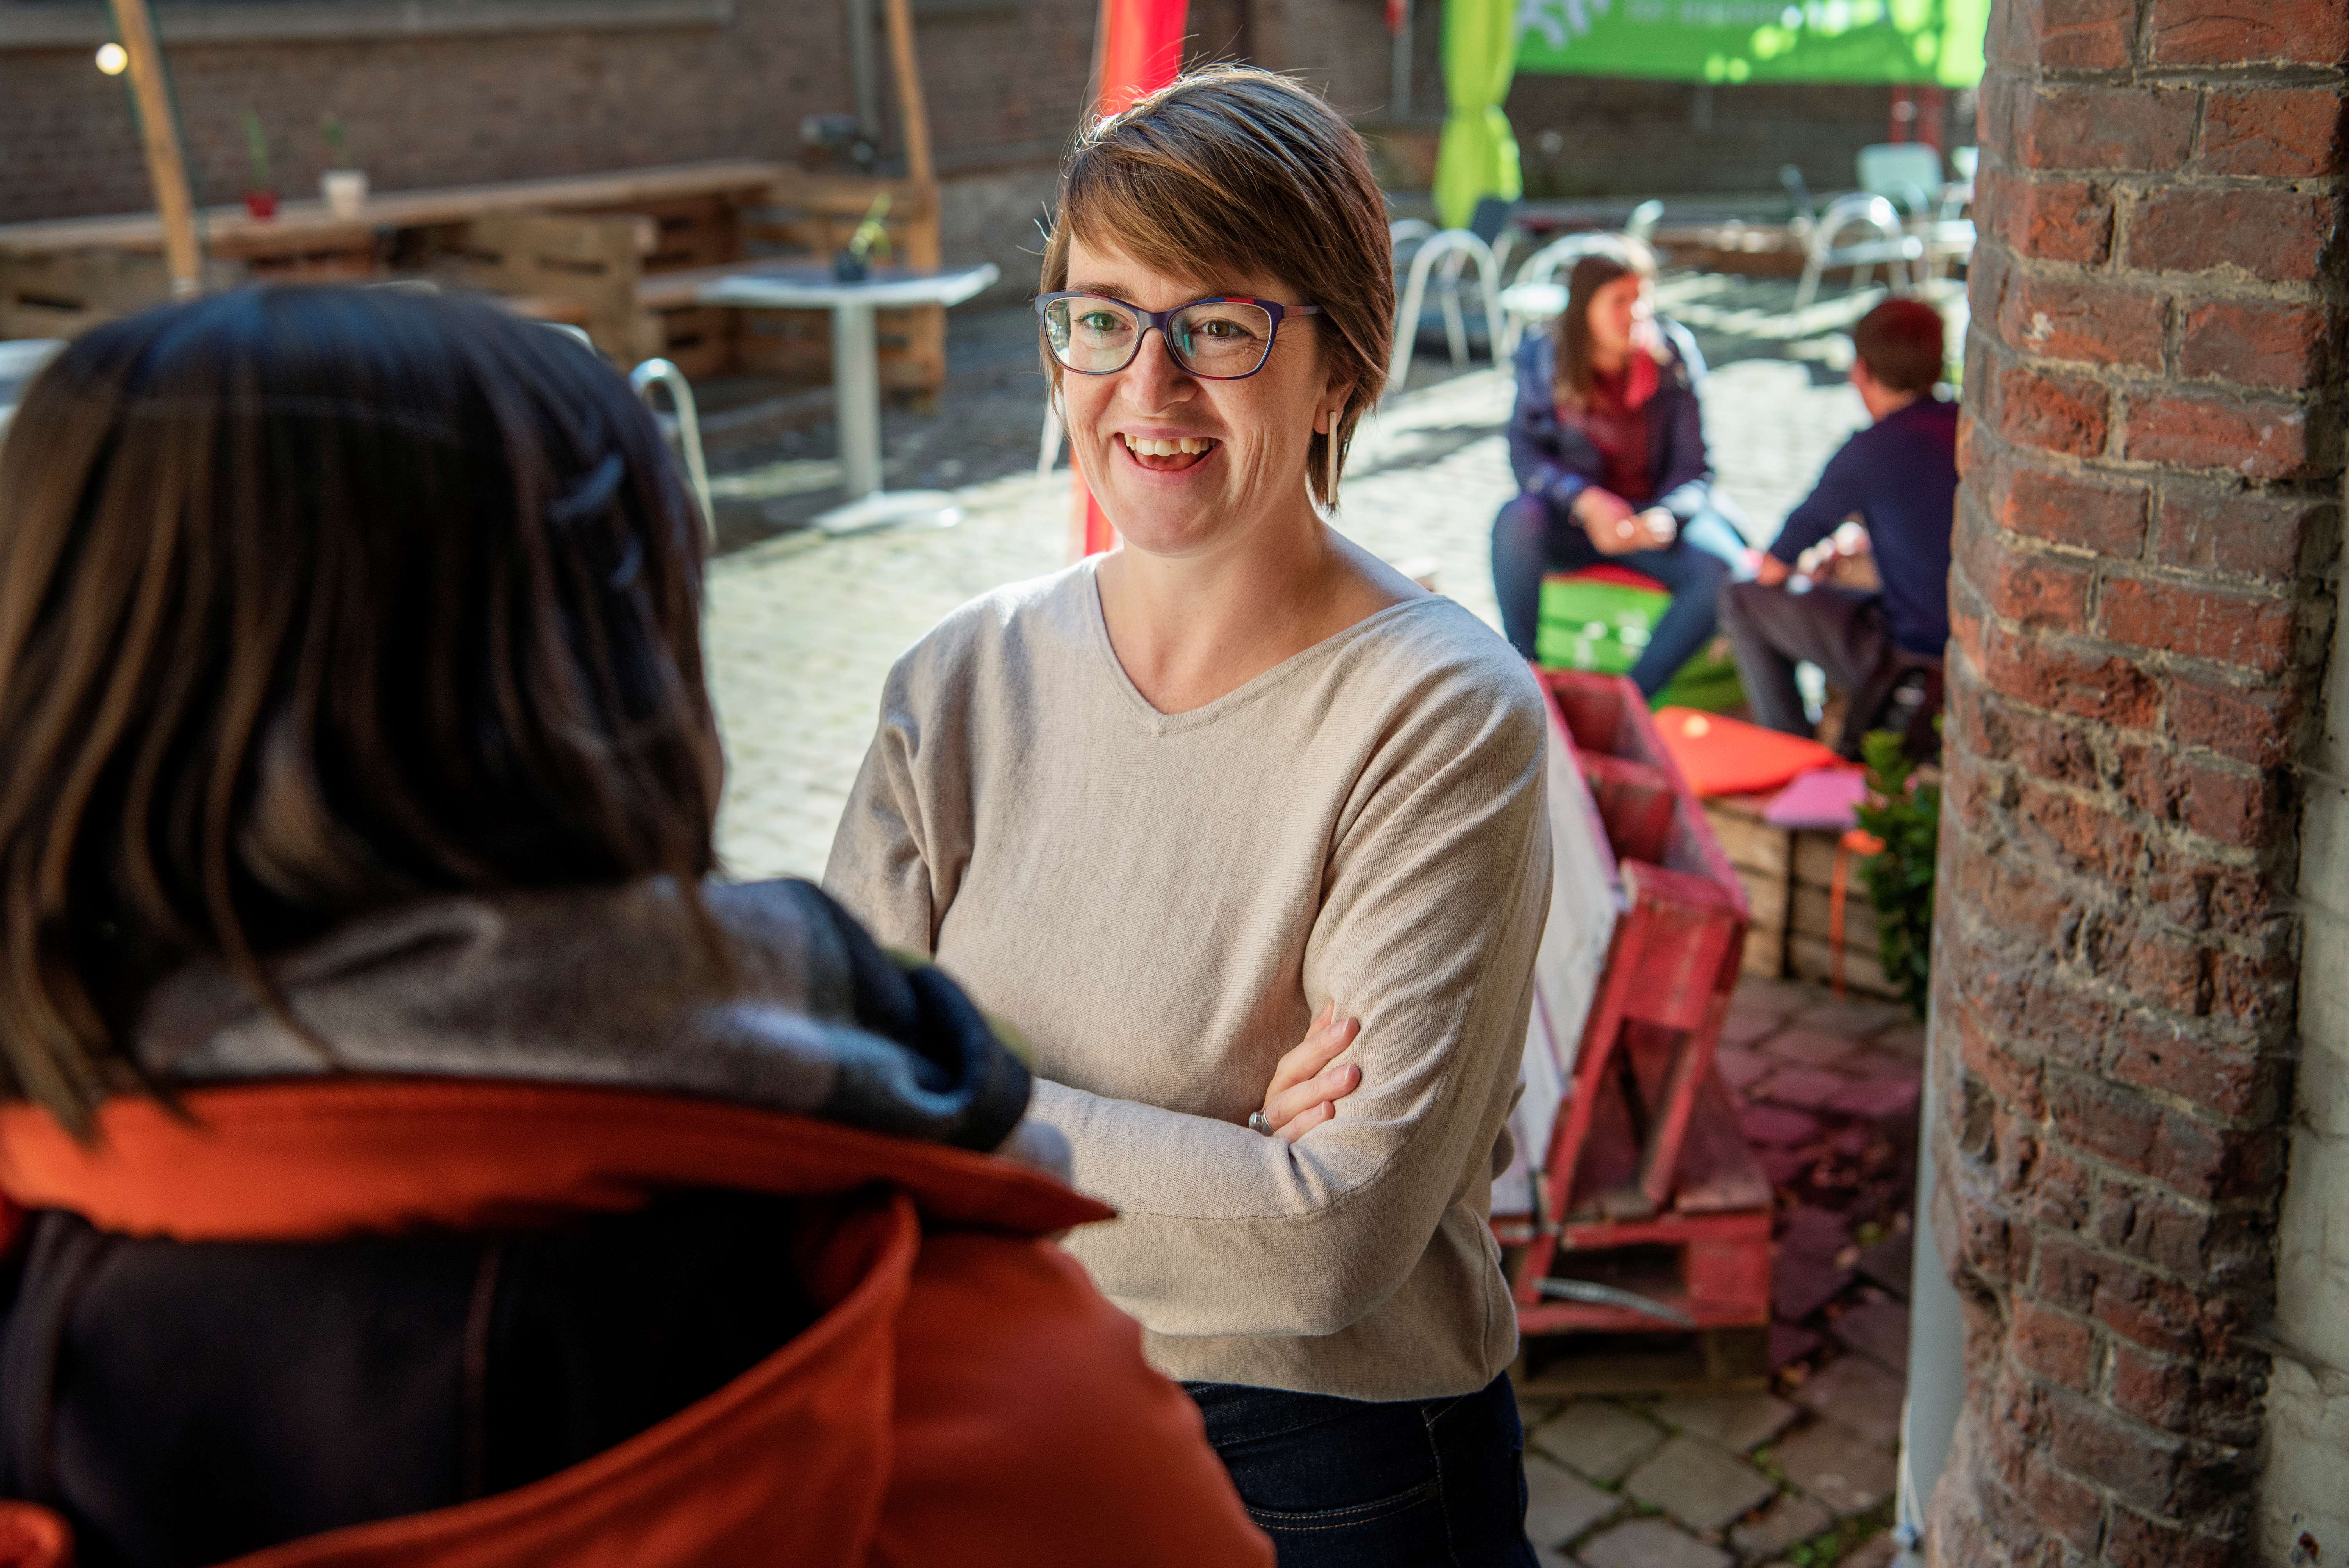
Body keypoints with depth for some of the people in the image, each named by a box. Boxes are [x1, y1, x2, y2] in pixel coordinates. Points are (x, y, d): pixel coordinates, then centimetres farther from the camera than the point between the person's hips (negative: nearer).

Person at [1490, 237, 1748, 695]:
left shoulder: (1673, 356, -7)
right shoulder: (1544, 357, -7)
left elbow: (1693, 469, -6)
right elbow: (1527, 454, -10)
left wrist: (1665, 517, -29)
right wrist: (1586, 502, -28)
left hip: (1655, 515, 1)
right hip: (1571, 520, 0)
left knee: (1725, 572, -28)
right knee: (1518, 520, -34)